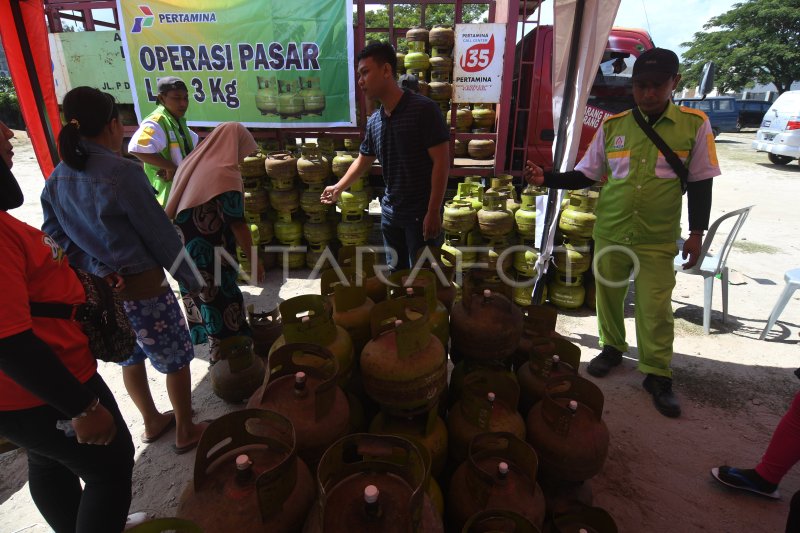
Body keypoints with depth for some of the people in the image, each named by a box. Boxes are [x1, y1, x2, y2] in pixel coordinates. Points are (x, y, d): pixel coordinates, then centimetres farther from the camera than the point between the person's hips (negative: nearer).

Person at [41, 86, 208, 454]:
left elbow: (56, 235, 1)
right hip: (141, 286, -8)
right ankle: (186, 431, 29)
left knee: (130, 357, 25)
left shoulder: (57, 178, 2)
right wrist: (193, 281, -8)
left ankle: (152, 422, 44)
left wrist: (96, 268, -5)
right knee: (176, 359, 12)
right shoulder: (123, 172, -21)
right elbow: (161, 235, -17)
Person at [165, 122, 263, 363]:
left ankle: (211, 343, 40)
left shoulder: (192, 163, 6)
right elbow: (237, 224, -20)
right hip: (211, 254, -8)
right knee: (224, 301, 7)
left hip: (188, 251, 8)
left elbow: (176, 210, 13)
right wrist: (254, 260, -13)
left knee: (201, 299, 22)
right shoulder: (225, 173, -19)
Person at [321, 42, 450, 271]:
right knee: (396, 272, 18)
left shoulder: (423, 109, -15)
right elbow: (363, 160, 21)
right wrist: (339, 188, 25)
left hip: (421, 213, -6)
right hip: (390, 212, 6)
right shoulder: (374, 121, 5)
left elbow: (441, 162, -17)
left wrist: (433, 211, -20)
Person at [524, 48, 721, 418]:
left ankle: (657, 375, 21)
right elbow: (585, 175, 4)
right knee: (608, 295, 14)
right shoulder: (613, 125, 0)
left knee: (655, 308, 2)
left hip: (658, 239, -2)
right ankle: (612, 348, 38)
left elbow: (700, 182, 2)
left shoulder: (694, 124, -3)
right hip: (609, 233, 2)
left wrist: (697, 232, -2)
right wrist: (547, 179, -12)